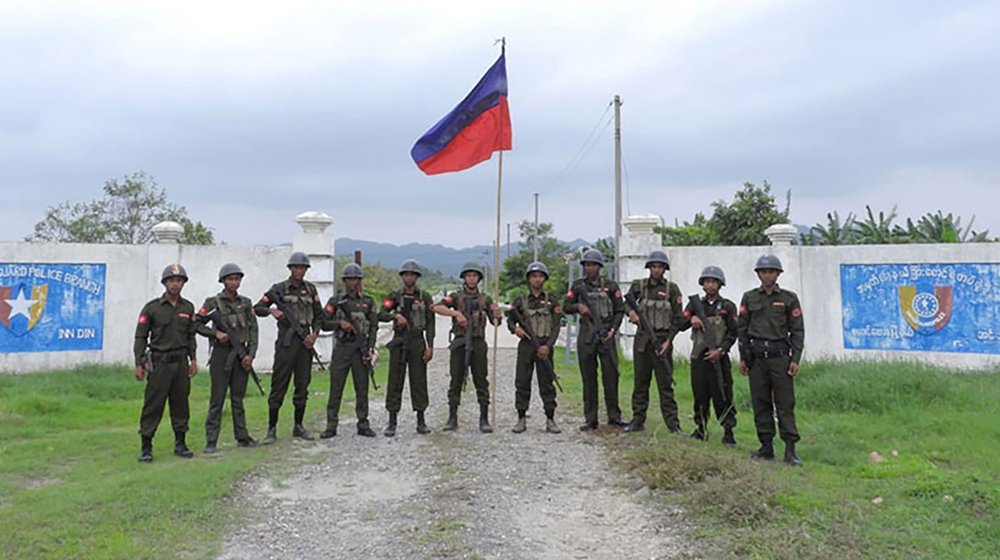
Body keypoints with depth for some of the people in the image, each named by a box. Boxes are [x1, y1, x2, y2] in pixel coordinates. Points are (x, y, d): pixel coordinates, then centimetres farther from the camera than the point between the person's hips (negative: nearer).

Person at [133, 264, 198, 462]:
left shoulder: (188, 308, 9)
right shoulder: (152, 308, -3)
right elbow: (141, 337, -2)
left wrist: (193, 359, 8)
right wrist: (139, 364, -7)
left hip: (181, 362, 4)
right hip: (159, 362, -4)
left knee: (180, 404, 9)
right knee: (153, 405, -3)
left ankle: (180, 444, 19)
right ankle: (146, 447, 4)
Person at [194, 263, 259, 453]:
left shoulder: (246, 302, 8)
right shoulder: (213, 302, -2)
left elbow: (253, 329, 5)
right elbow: (197, 324, 0)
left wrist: (250, 354, -4)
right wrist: (216, 333, -14)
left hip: (242, 355, 3)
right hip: (222, 354, -3)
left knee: (238, 398, 11)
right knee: (217, 399, -1)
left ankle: (242, 437, 17)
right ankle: (211, 441, 4)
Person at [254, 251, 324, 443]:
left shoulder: (310, 289, 11)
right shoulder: (279, 289, 2)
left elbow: (318, 315, 13)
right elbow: (257, 308, 3)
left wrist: (314, 334, -2)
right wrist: (271, 311, -16)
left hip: (305, 341, 4)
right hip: (286, 341, -4)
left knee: (303, 385, 8)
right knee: (279, 385, -4)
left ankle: (298, 426, 19)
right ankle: (272, 429, 2)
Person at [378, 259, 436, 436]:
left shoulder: (425, 297, 5)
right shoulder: (395, 296, 6)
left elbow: (430, 323, 2)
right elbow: (380, 315, -5)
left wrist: (430, 346, -5)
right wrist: (396, 315, -24)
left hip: (418, 342, 0)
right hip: (398, 342, 0)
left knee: (419, 381, 2)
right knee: (395, 382, 0)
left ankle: (421, 421, 11)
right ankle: (392, 423, 6)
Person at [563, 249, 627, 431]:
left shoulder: (610, 286, 4)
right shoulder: (578, 286, 8)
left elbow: (620, 311, 4)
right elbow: (566, 307, 9)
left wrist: (612, 330, -8)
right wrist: (578, 306, -12)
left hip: (606, 336, -1)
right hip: (586, 336, 1)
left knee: (611, 376, 0)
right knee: (588, 378, 4)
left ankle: (614, 416, 11)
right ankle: (590, 419, 10)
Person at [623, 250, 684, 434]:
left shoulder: (672, 289, 0)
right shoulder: (638, 285, 7)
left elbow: (678, 318, -1)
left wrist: (668, 341, -9)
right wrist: (631, 311, -10)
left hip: (662, 340, -2)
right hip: (642, 338, 3)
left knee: (665, 384, -2)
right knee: (640, 382, 8)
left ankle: (673, 424, 3)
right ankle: (637, 420, 16)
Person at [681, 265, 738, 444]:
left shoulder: (728, 306, 3)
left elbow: (733, 333, -1)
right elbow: (681, 325, 6)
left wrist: (720, 350, -12)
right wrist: (691, 319, -14)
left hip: (719, 357, -3)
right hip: (698, 356, 3)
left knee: (722, 396, -3)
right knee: (700, 395, 8)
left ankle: (728, 431, 5)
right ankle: (700, 428, 18)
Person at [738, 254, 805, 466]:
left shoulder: (789, 298, 4)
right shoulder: (749, 298, 9)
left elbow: (797, 330, 4)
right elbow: (742, 328, 11)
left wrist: (795, 359, -3)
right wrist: (743, 357, 6)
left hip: (780, 355, -2)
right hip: (756, 356, 2)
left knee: (785, 403, -4)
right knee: (760, 403, 5)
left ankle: (790, 450, -1)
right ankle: (766, 447, 13)